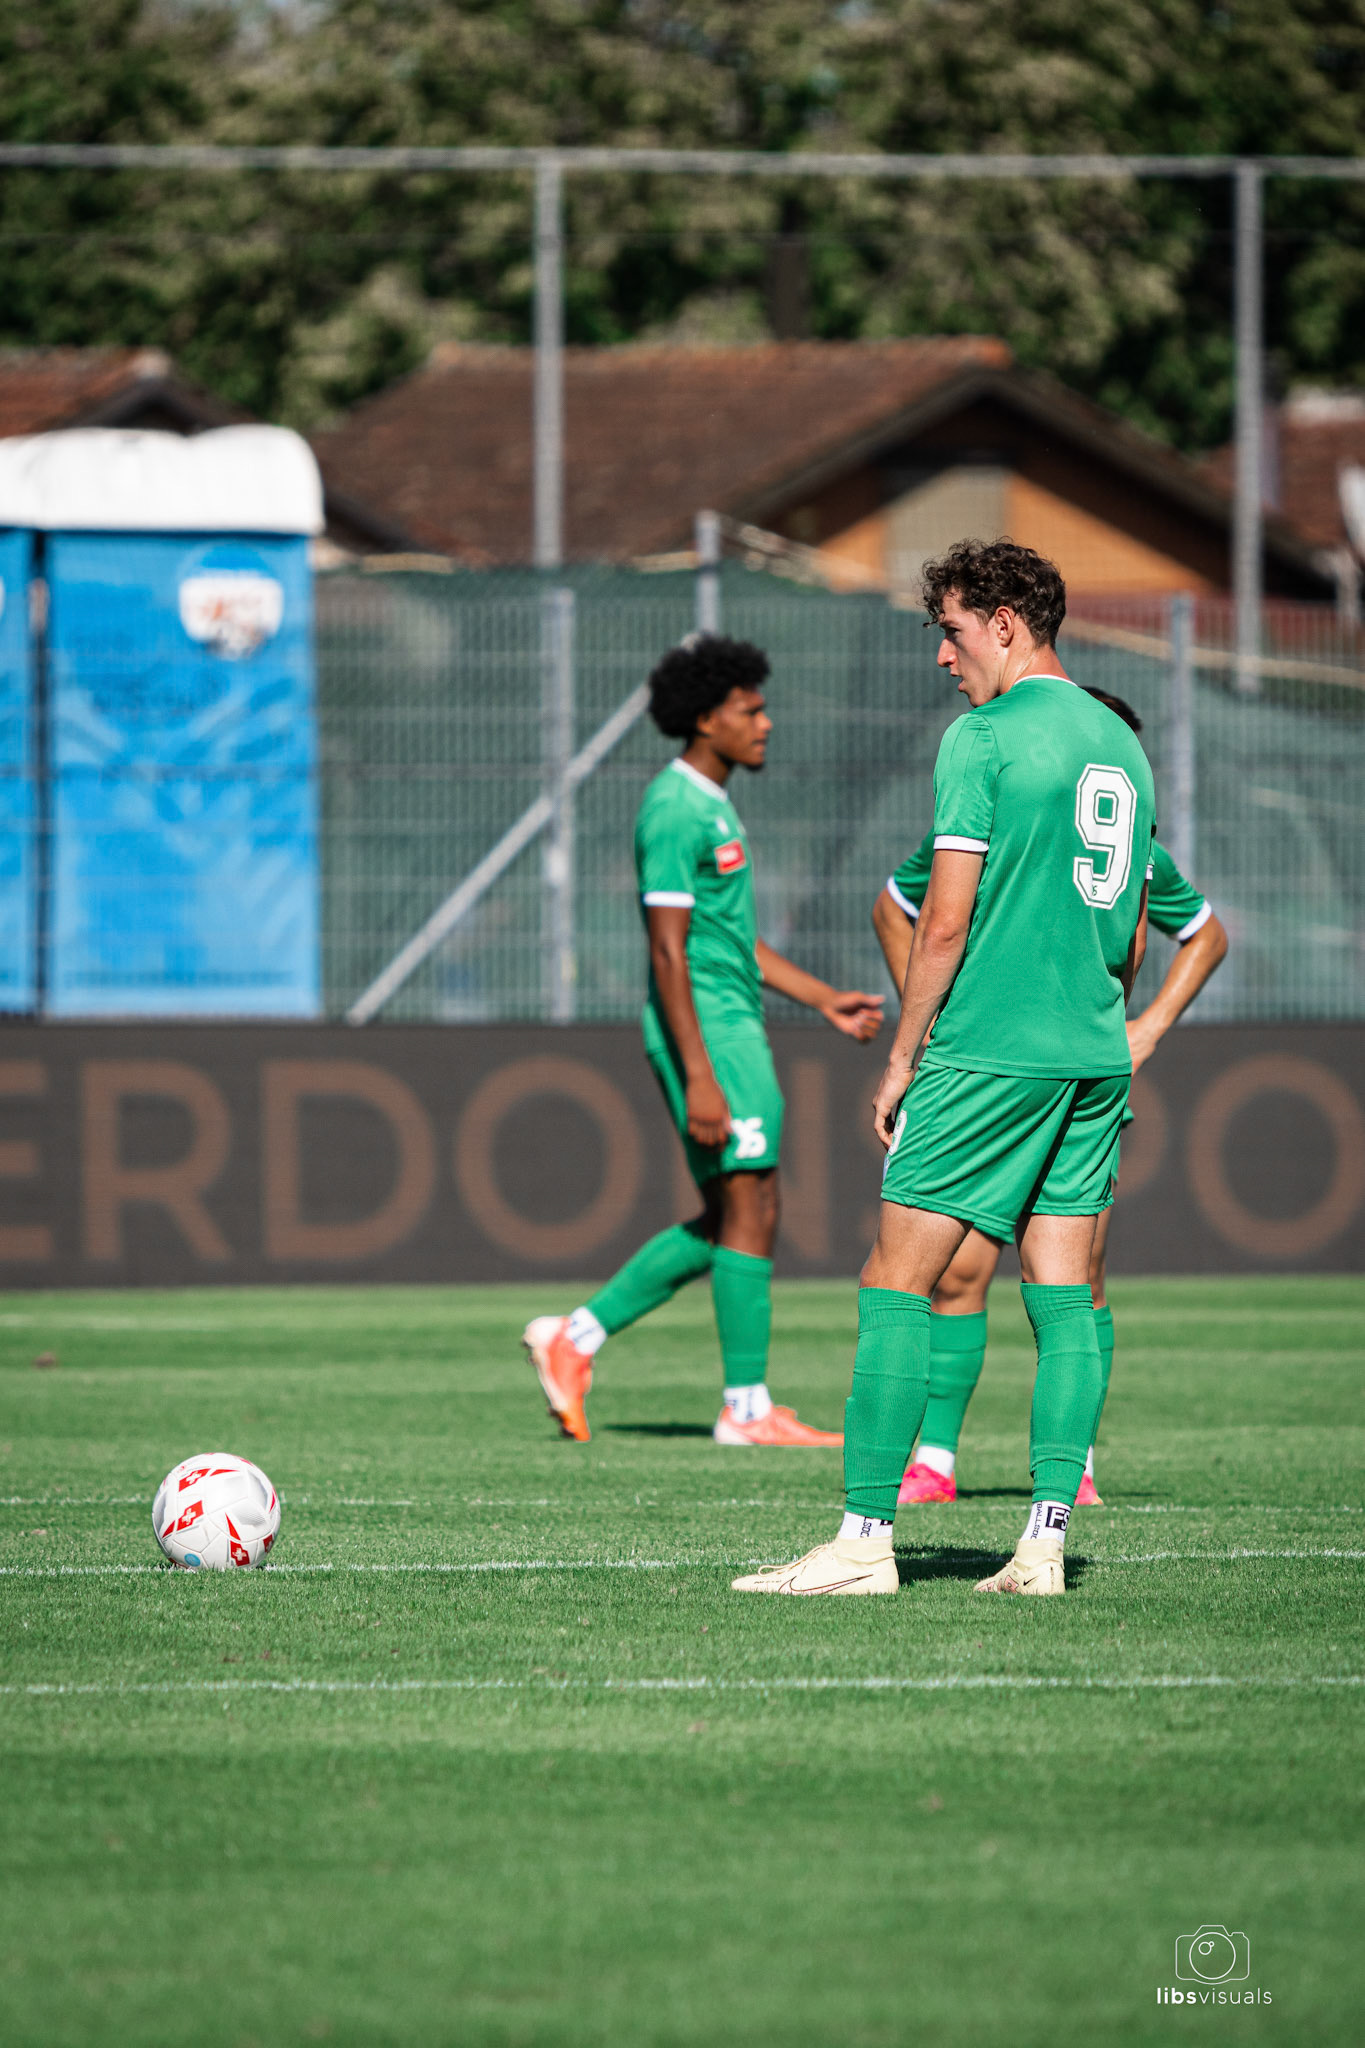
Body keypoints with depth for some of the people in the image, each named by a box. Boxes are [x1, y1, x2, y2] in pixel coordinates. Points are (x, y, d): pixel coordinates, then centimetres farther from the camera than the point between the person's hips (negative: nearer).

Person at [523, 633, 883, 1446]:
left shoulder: (709, 803, 17)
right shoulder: (678, 811, -15)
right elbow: (669, 951, -19)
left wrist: (824, 999, 21)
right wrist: (700, 1077, -23)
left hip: (731, 1025, 10)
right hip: (708, 1033, -10)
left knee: (725, 1222, 12)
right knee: (751, 1211, -7)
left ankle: (577, 1337, 15)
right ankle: (747, 1407, -3)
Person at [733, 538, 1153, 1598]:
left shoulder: (983, 739, -9)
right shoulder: (1120, 745, 14)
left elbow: (946, 922, -12)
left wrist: (902, 1060, -4)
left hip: (989, 1052, -7)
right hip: (1094, 1056, 7)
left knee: (897, 1282, -4)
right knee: (1066, 1295, 6)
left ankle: (865, 1538, -7)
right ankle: (1046, 1541, 1)